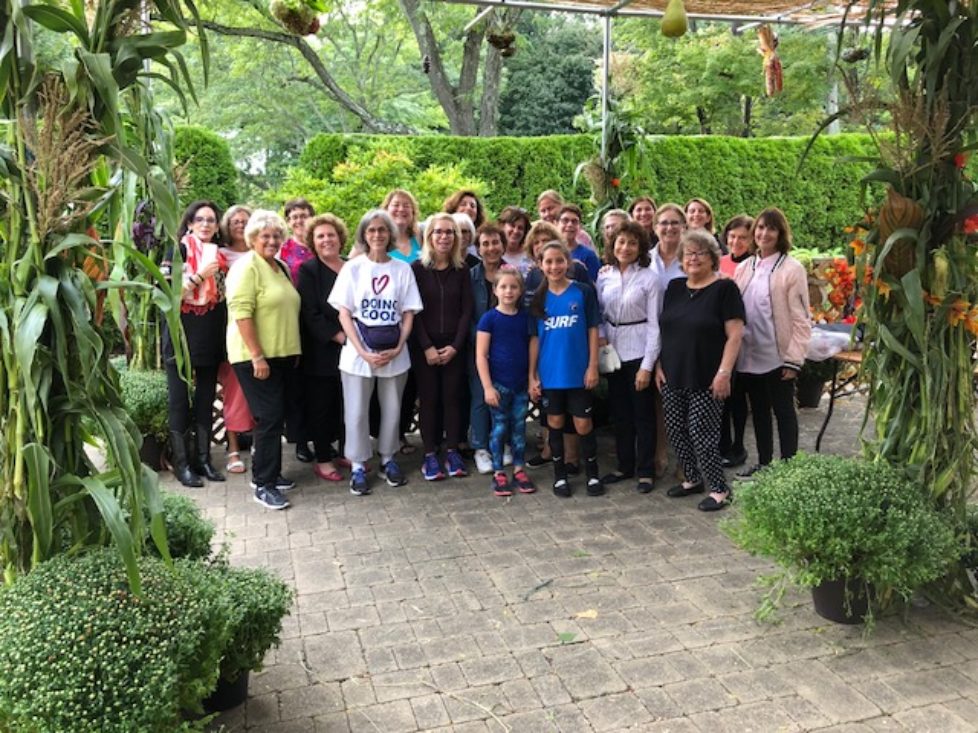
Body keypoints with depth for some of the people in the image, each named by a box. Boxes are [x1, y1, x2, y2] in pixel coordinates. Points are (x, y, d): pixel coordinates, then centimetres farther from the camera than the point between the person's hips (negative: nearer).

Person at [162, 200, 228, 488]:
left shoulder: (220, 255, 12)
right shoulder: (178, 251, -3)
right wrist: (200, 276, -19)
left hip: (211, 338, 5)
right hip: (182, 337, -5)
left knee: (206, 398, 9)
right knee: (180, 399, 0)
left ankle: (203, 458, 17)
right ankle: (181, 463, 6)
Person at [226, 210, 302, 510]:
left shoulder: (282, 267, 14)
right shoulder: (247, 267, -11)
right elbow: (241, 313, -19)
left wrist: (294, 351, 17)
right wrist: (257, 356, -22)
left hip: (283, 355, 8)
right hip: (255, 357, -8)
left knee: (276, 416, 12)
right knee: (269, 417, -7)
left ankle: (270, 472, 24)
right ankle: (262, 485, 1)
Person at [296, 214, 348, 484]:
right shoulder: (308, 271, -3)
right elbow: (311, 314, -11)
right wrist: (340, 337, -17)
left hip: (350, 349, 4)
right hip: (321, 352, -4)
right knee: (321, 406, 3)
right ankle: (323, 460, 13)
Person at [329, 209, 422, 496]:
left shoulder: (402, 269, 2)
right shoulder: (352, 268, -1)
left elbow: (408, 314, 3)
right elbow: (344, 314, -3)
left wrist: (398, 348, -9)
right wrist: (362, 351, -12)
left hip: (394, 353, 1)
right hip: (358, 352, -1)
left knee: (392, 409, 10)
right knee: (356, 411, 3)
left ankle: (387, 459, 27)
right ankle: (358, 466, 15)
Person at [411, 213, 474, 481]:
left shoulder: (462, 270, 5)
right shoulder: (417, 268, -2)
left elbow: (467, 310, 3)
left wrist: (455, 345, -7)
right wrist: (427, 347, -12)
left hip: (454, 346, 2)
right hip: (424, 346, -2)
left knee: (451, 398, 5)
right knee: (429, 399, 3)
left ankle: (452, 452, 13)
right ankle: (430, 455, 9)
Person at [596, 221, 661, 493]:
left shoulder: (649, 278, -8)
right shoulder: (604, 276, 4)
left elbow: (654, 324, -10)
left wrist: (647, 365, -13)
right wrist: (600, 337, -7)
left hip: (639, 352, -4)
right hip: (613, 351, 5)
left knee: (643, 414, 3)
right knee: (619, 412, 13)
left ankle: (646, 471, 14)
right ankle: (625, 465, 26)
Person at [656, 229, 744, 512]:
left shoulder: (724, 288, -6)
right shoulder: (674, 287, 11)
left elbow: (734, 334, -10)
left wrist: (724, 372, -17)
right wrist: (659, 364, 8)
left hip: (706, 378, -6)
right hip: (673, 375, 6)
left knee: (702, 432, -5)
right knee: (676, 430, 9)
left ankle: (719, 489, 9)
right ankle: (692, 479, 27)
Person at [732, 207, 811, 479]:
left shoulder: (792, 269, -9)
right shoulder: (743, 268, 7)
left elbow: (801, 318, -10)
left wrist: (793, 359, -14)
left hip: (777, 356, -5)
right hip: (749, 355, 5)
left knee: (783, 411, 6)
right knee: (759, 410, 15)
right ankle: (763, 462, 28)